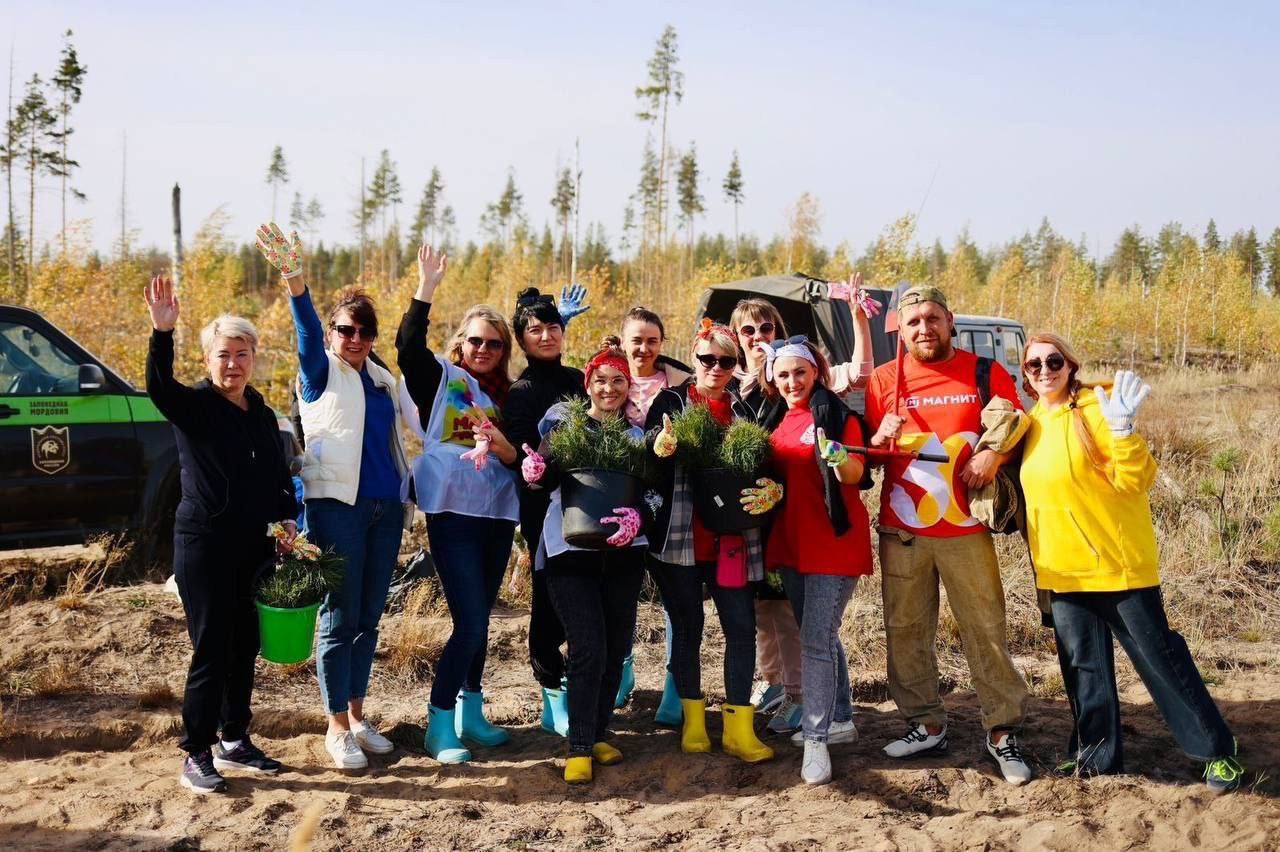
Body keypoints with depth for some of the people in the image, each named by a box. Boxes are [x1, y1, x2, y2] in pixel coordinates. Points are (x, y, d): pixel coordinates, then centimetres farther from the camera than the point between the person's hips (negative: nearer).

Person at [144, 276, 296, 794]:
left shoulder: (264, 416, 13)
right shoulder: (193, 407, -5)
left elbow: (281, 478, 20)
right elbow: (158, 386, -27)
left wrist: (287, 519, 4)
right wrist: (162, 332, -42)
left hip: (255, 546, 6)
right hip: (203, 542, -6)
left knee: (245, 648, 12)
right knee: (211, 651, -5)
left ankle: (234, 741, 26)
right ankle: (196, 756, 4)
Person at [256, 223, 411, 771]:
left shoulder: (383, 380, 15)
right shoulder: (321, 373, -2)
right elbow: (307, 333, -22)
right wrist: (294, 280, -39)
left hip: (385, 507, 6)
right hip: (337, 505, -6)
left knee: (368, 619, 11)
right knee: (339, 619, -3)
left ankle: (357, 716, 22)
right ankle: (337, 728, 7)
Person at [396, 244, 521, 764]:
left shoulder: (505, 395, 14)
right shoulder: (440, 376, 1)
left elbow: (518, 458, 11)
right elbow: (408, 346, -18)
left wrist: (499, 442, -10)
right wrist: (426, 288, -24)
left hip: (498, 513, 6)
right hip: (453, 509, -6)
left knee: (479, 619, 13)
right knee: (470, 622, -11)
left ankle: (471, 714, 25)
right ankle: (439, 726, -1)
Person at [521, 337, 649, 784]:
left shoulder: (638, 433, 9)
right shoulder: (564, 422, 1)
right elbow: (547, 477, -8)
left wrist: (635, 518, -17)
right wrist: (537, 469, -31)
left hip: (623, 552, 4)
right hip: (570, 550, -3)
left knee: (616, 650, 8)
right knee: (588, 650, -11)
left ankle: (598, 736, 24)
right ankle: (579, 749, -2)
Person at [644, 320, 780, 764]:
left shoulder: (743, 409, 11)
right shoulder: (670, 402, 3)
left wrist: (770, 488, -13)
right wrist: (658, 449, -30)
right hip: (680, 537, -2)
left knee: (741, 626, 0)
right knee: (687, 626, 8)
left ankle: (739, 727, 7)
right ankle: (693, 721, 19)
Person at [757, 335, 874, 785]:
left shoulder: (836, 414, -9)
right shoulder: (777, 419, 11)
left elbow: (855, 474, -16)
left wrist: (838, 458, -35)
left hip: (834, 541, -7)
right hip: (792, 541, 7)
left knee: (816, 639, -11)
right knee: (820, 635, 16)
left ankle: (816, 740, -7)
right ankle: (840, 720, 29)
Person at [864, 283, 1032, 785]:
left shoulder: (985, 374, 2)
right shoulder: (884, 381, 5)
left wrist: (995, 453, -14)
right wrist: (880, 439, -12)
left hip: (965, 530, -2)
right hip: (901, 531, 2)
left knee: (985, 630, 0)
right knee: (906, 630, 7)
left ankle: (1002, 732, 10)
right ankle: (926, 725, 20)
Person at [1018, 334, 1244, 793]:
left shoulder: (1094, 408, -12)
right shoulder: (1032, 423, 8)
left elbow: (1136, 481, -17)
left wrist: (1122, 430, -31)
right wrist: (1040, 561, 15)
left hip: (1118, 563, -6)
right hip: (1064, 570, 6)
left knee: (1160, 656, 1)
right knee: (1084, 667, 13)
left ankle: (1215, 750, 14)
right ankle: (1096, 755, 26)